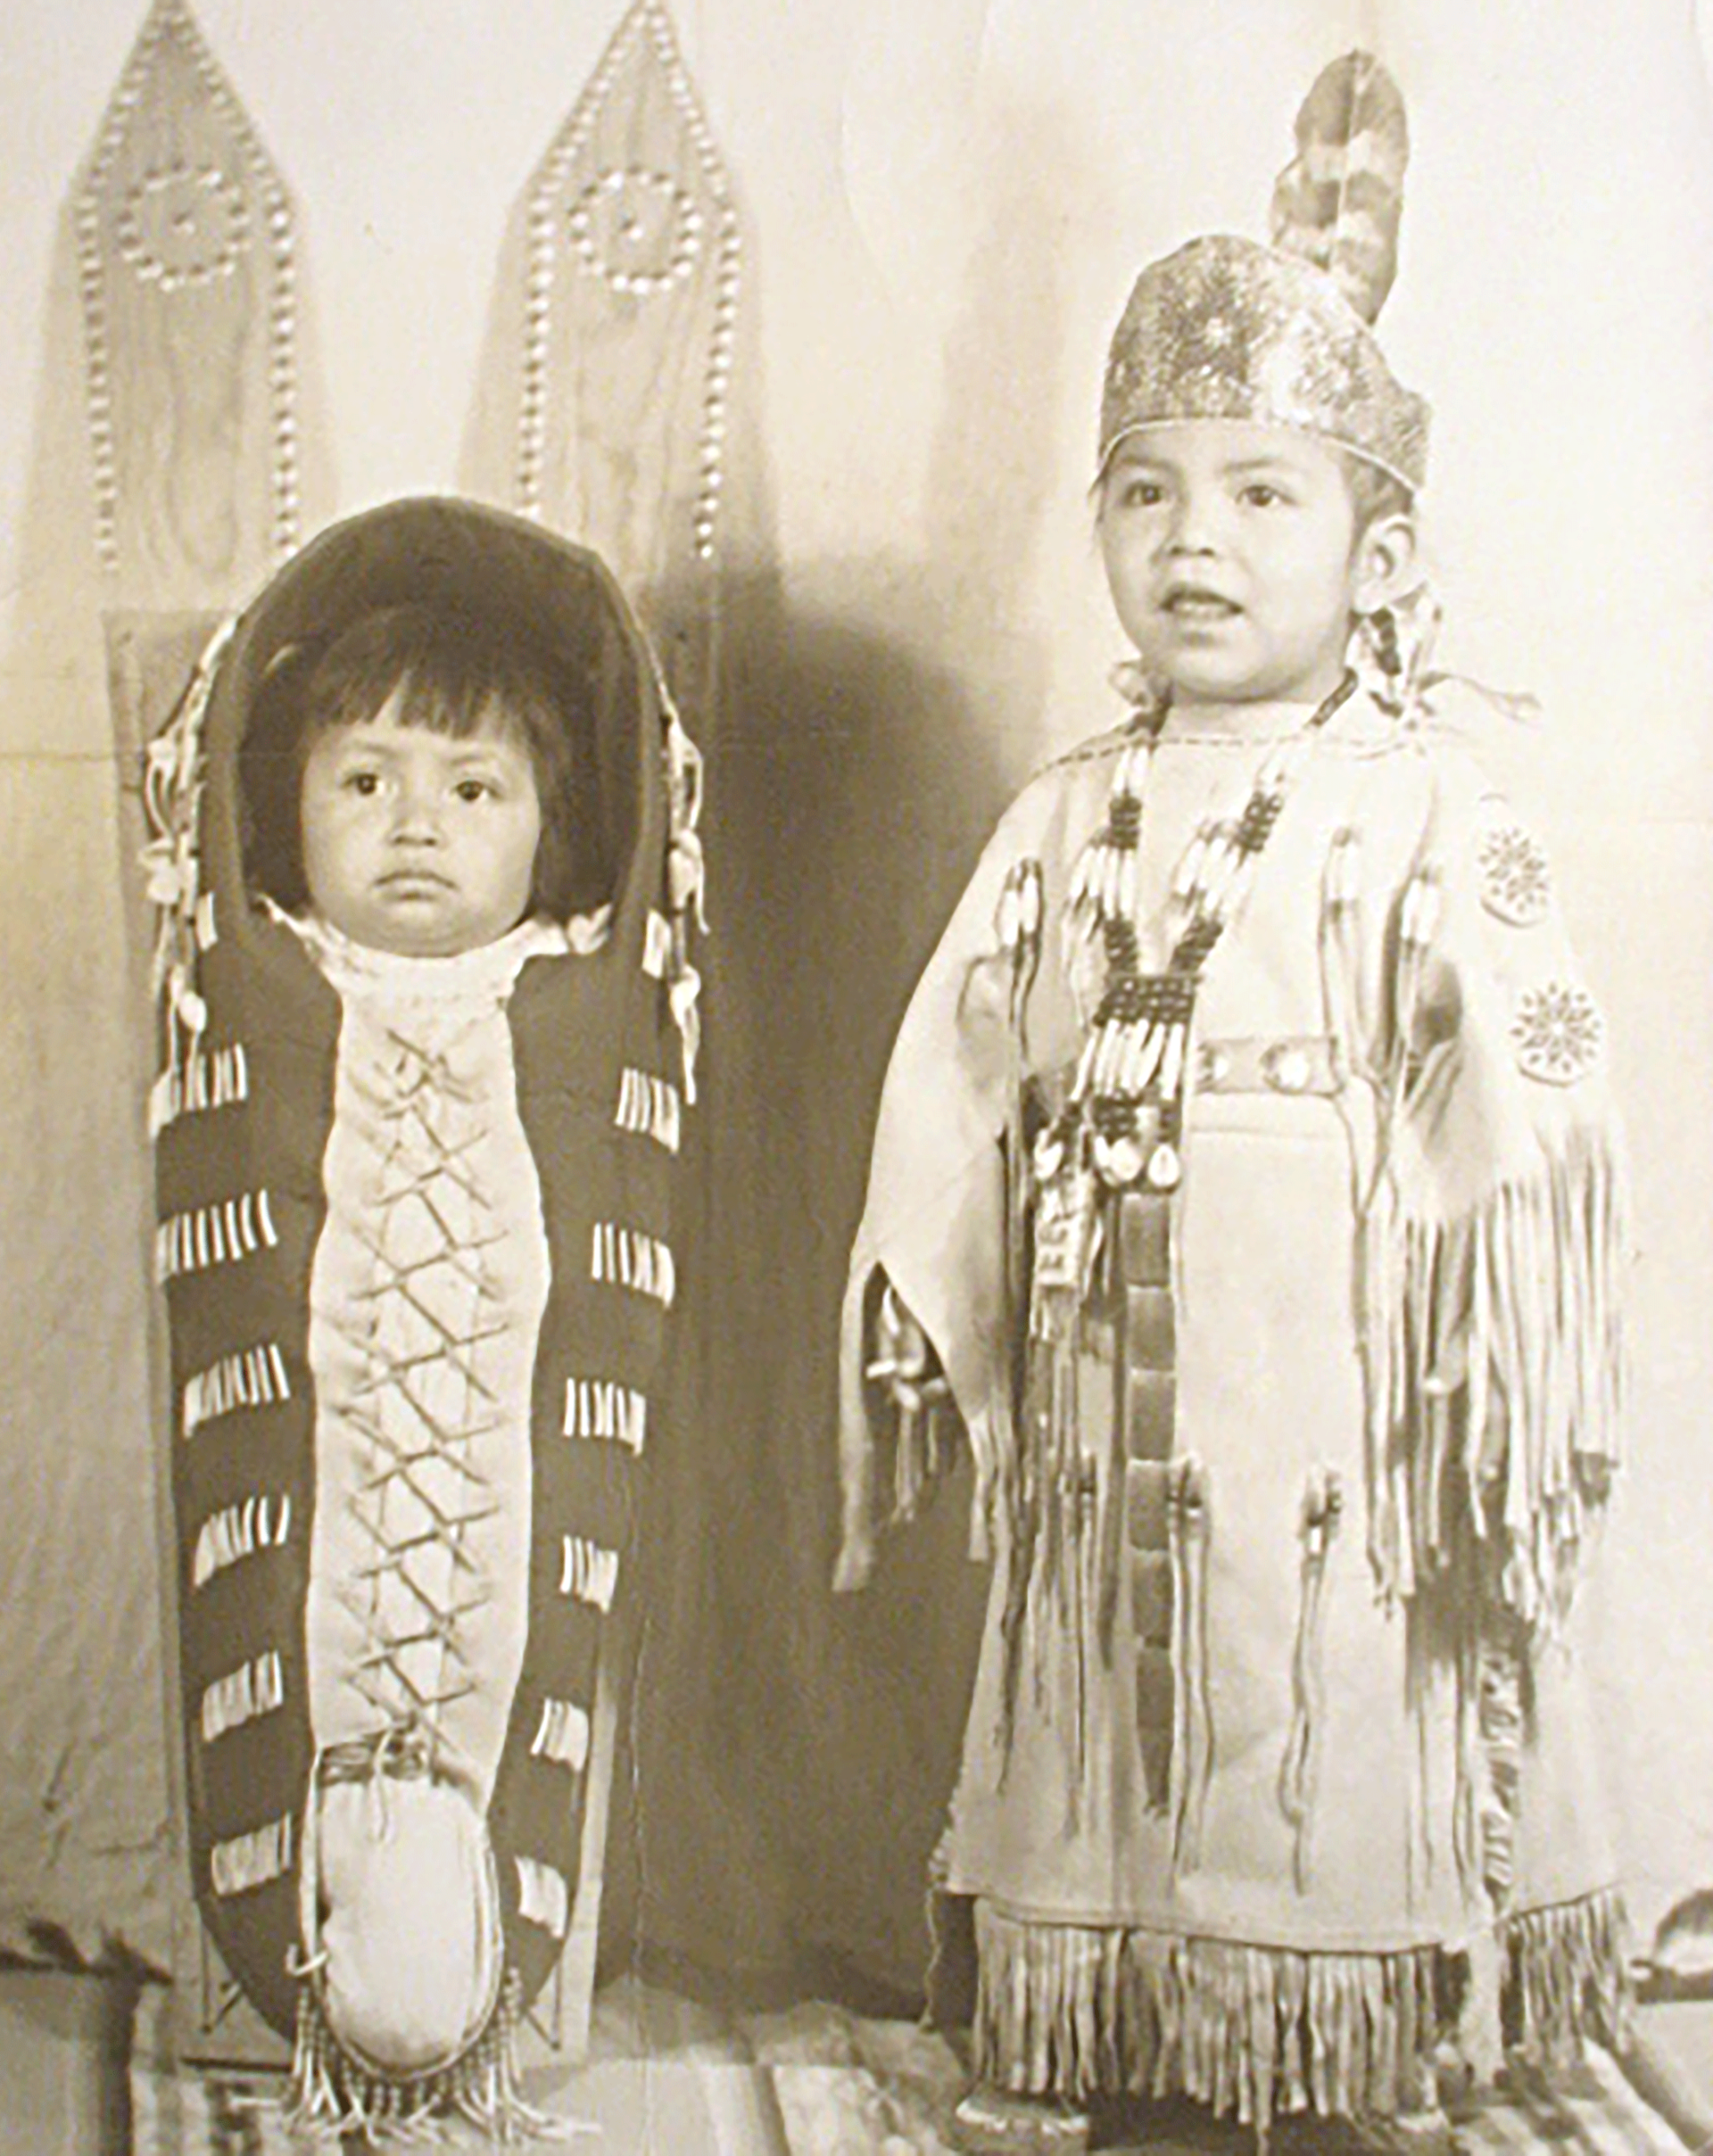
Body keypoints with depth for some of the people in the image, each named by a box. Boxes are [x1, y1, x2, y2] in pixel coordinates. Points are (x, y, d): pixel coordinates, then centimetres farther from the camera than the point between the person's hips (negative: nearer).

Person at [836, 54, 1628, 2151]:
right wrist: (910, 1325, 7)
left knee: (1333, 1717, 1)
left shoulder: (1432, 816, -5)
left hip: (1322, 1379, -4)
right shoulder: (1064, 819, 9)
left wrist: (1504, 1399, -14)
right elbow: (952, 1089, 10)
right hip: (1101, 1386, 5)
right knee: (1080, 1706, 14)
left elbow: (1523, 1113, -10)